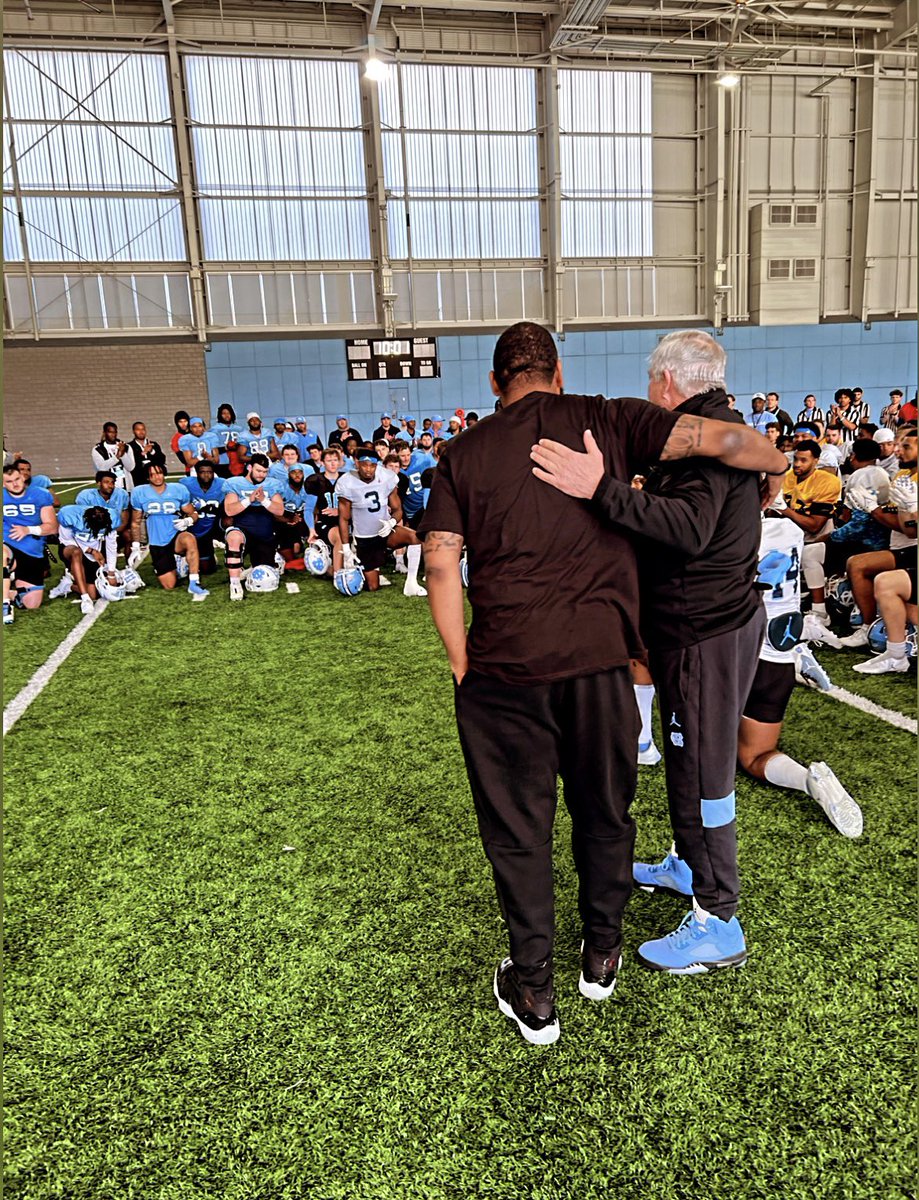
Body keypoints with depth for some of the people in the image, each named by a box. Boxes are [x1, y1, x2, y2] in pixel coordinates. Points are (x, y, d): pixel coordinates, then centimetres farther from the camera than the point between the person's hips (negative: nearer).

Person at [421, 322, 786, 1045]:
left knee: (518, 826, 13)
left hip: (502, 665, 0)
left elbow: (440, 564, -2)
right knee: (604, 813, 21)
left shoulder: (464, 455, 5)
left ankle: (533, 993, 26)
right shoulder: (606, 422, 3)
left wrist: (461, 664, 5)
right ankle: (602, 957, 40)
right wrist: (774, 463, 19)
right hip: (599, 658, 1)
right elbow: (721, 438, -2)